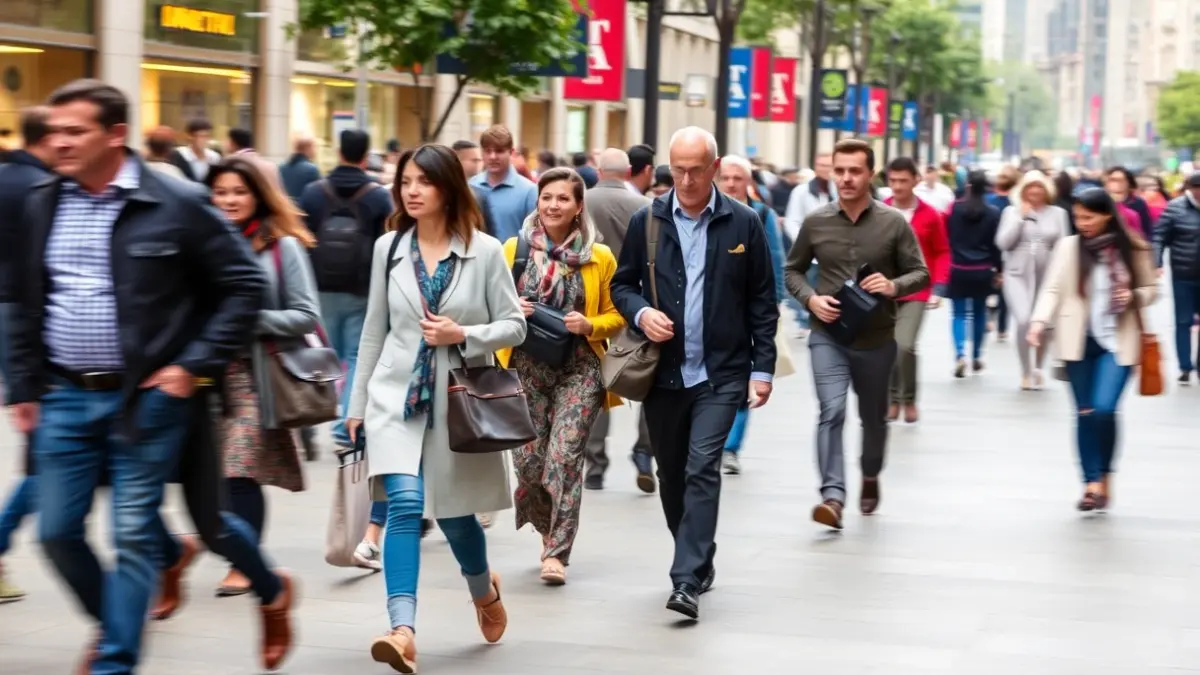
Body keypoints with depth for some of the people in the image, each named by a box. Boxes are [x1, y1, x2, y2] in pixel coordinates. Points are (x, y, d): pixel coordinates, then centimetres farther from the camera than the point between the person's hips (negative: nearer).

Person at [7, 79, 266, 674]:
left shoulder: (177, 206, -10)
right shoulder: (43, 205, 5)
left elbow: (244, 285, -5)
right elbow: (28, 305, 15)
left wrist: (196, 366, -9)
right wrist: (24, 387, 12)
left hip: (145, 397, -5)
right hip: (66, 398, 5)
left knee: (134, 535, 0)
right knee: (57, 531, 7)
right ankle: (116, 623, 32)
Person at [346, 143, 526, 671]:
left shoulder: (484, 251, -6)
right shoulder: (388, 247, 3)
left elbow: (515, 326, -1)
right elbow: (374, 331, 9)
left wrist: (464, 335, -18)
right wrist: (358, 404, 11)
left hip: (458, 401, -1)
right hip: (397, 395, 1)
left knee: (454, 513, 10)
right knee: (405, 503, -17)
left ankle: (483, 588, 43)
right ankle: (402, 631, -22)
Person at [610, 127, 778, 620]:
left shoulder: (743, 223, 1)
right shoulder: (646, 222, 4)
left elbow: (762, 302, 4)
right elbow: (622, 285, 11)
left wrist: (762, 367, -1)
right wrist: (641, 313, -11)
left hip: (721, 374, -3)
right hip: (663, 372, 3)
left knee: (702, 469, -14)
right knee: (671, 476, 11)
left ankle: (688, 581, -16)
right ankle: (699, 561, 30)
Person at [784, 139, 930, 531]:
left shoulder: (894, 223, -4)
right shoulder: (815, 223, -1)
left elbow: (921, 273, 1)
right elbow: (792, 271, 11)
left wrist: (894, 286, -21)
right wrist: (811, 299, -9)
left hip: (876, 338, 1)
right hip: (828, 336, -1)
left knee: (873, 417, 17)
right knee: (832, 411, -18)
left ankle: (870, 478, 44)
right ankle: (833, 495, -23)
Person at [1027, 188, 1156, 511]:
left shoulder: (1134, 249, -1)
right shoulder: (1068, 246, 0)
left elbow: (1151, 288, 10)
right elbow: (1053, 288, -5)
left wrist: (1134, 296, -12)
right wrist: (1040, 320, -21)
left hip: (1118, 341, -2)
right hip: (1079, 341, 2)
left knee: (1104, 409, -15)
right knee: (1085, 413, 4)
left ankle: (1104, 476, 7)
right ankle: (1092, 483, 13)